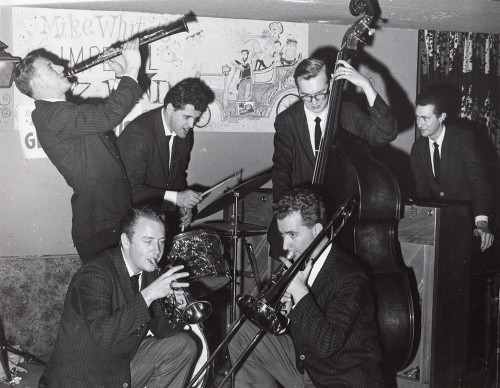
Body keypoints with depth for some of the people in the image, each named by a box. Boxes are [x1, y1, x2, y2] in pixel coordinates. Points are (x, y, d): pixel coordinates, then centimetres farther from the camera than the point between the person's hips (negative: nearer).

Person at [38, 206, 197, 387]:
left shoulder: (148, 270, 0)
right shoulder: (95, 273, -23)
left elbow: (160, 330, 6)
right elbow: (102, 335, -36)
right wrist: (148, 295, -37)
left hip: (124, 368, 7)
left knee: (183, 345, 2)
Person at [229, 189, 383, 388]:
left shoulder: (349, 278, -23)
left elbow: (327, 345, -33)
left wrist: (299, 289, -29)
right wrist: (283, 312, -15)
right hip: (303, 362, 8)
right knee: (242, 334, 2)